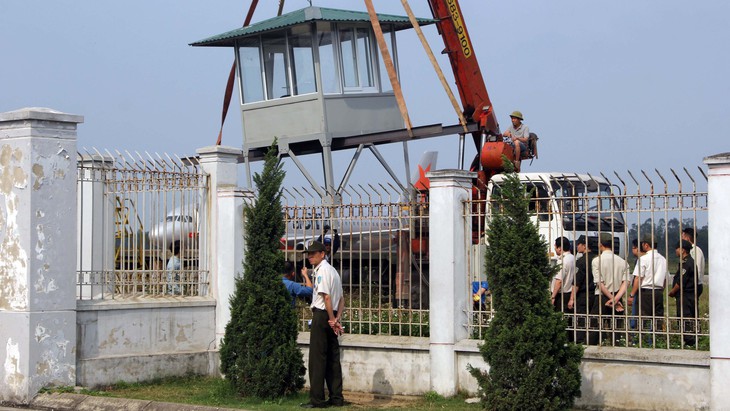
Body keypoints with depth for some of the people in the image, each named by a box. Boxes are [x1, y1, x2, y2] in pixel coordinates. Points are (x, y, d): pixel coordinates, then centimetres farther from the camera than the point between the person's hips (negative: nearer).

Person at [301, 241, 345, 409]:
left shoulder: (322, 270, -11)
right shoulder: (333, 270, 19)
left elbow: (326, 297, -19)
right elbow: (341, 299, 15)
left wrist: (332, 319, -18)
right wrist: (337, 319, 3)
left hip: (321, 315, -9)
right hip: (331, 316, 9)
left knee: (317, 358, -6)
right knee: (333, 358, 10)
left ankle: (317, 399, -6)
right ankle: (336, 398, 11)